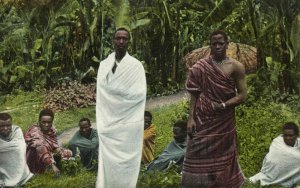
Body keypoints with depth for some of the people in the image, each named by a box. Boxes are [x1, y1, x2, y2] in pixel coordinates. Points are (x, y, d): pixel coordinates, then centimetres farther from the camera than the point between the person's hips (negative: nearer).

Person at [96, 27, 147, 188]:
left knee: (126, 163, -1)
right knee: (107, 163, 0)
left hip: (128, 124, -2)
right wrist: (102, 123, -5)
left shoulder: (136, 65, 2)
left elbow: (140, 93, -9)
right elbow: (101, 94, 5)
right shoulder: (104, 65, 10)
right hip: (108, 123, 2)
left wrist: (113, 91, -8)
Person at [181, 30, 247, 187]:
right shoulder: (201, 66, 2)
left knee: (222, 160, 7)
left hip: (224, 122, 0)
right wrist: (191, 118, -6)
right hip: (203, 121, 1)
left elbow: (242, 95, -4)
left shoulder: (236, 67, -1)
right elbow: (194, 94, 1)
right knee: (198, 160, 0)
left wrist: (223, 105, -15)